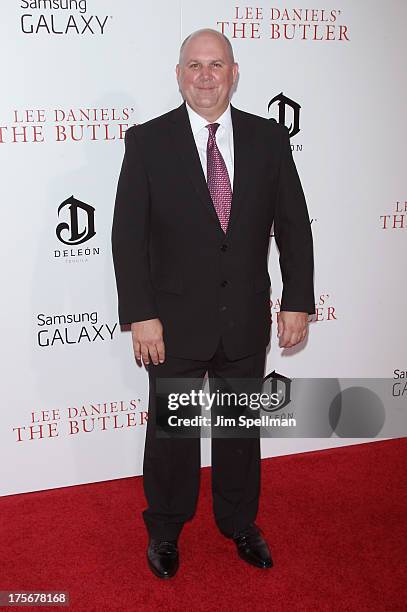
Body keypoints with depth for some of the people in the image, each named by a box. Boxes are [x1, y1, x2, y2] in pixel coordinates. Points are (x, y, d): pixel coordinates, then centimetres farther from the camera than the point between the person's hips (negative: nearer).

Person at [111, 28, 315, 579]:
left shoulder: (269, 138, 1)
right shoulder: (147, 141, -6)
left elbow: (294, 225, 3)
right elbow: (128, 234, -8)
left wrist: (298, 302, -2)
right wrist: (140, 315, -13)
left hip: (247, 321, 2)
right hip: (175, 323, -2)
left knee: (241, 426, 18)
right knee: (170, 431, 14)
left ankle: (240, 523, 41)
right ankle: (165, 530, 37)